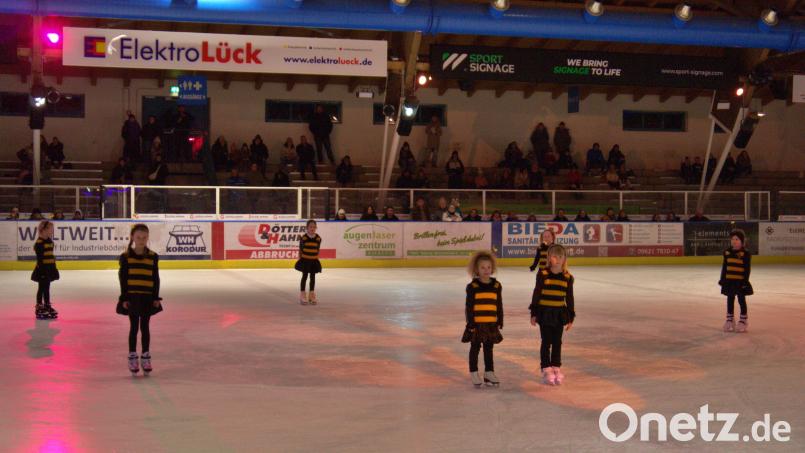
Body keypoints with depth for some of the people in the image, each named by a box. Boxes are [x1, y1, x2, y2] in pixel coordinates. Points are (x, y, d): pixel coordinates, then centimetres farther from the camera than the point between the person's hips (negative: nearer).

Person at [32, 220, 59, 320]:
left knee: (47, 289, 16)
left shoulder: (49, 241, 9)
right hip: (42, 270, -8)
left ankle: (47, 306, 25)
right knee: (42, 289, 1)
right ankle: (39, 309, 9)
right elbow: (40, 259, -18)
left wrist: (53, 268, 17)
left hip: (49, 269, 8)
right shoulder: (39, 243, -17)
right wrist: (42, 270, -20)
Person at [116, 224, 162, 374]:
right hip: (132, 297, -1)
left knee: (145, 327, 9)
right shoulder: (126, 257, -4)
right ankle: (132, 358, 16)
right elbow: (123, 279, -3)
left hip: (147, 297, 1)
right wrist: (124, 298, -7)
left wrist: (156, 297, -1)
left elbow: (156, 279, 3)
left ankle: (146, 357, 19)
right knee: (134, 327, 5)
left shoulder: (153, 256, 1)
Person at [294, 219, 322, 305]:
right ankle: (302, 295, 14)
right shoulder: (303, 238, -12)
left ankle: (312, 295, 20)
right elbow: (300, 249, -3)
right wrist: (300, 259, 0)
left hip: (314, 261, 3)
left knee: (313, 277, 9)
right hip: (305, 260, -2)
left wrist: (316, 258, 5)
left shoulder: (318, 238, -5)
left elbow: (318, 249, 5)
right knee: (305, 276, 5)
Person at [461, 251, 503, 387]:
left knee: (489, 348, 13)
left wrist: (500, 322, 6)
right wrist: (470, 323, -9)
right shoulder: (472, 287, -8)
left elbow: (499, 306, 8)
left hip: (491, 324, 3)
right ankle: (473, 373, 18)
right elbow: (469, 307, -7)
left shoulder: (497, 286, 3)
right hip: (476, 323, -3)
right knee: (475, 348, 8)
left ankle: (489, 372, 23)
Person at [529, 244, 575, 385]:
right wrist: (534, 313, -5)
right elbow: (537, 293, -4)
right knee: (546, 342, 4)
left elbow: (569, 298, 7)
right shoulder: (543, 274, -8)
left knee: (557, 342, 11)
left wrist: (571, 317, 8)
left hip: (559, 313, 3)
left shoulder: (567, 277, 1)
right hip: (545, 312, -3)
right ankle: (546, 369, 13)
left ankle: (556, 367, 22)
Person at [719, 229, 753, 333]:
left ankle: (743, 320, 17)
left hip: (740, 281, -5)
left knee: (741, 300, 6)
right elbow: (724, 266, 10)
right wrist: (722, 279, 8)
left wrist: (745, 280, -14)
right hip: (729, 280, 5)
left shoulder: (745, 253, -11)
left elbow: (747, 268, -10)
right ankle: (730, 320, 24)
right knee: (730, 300, 13)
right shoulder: (727, 252, 4)